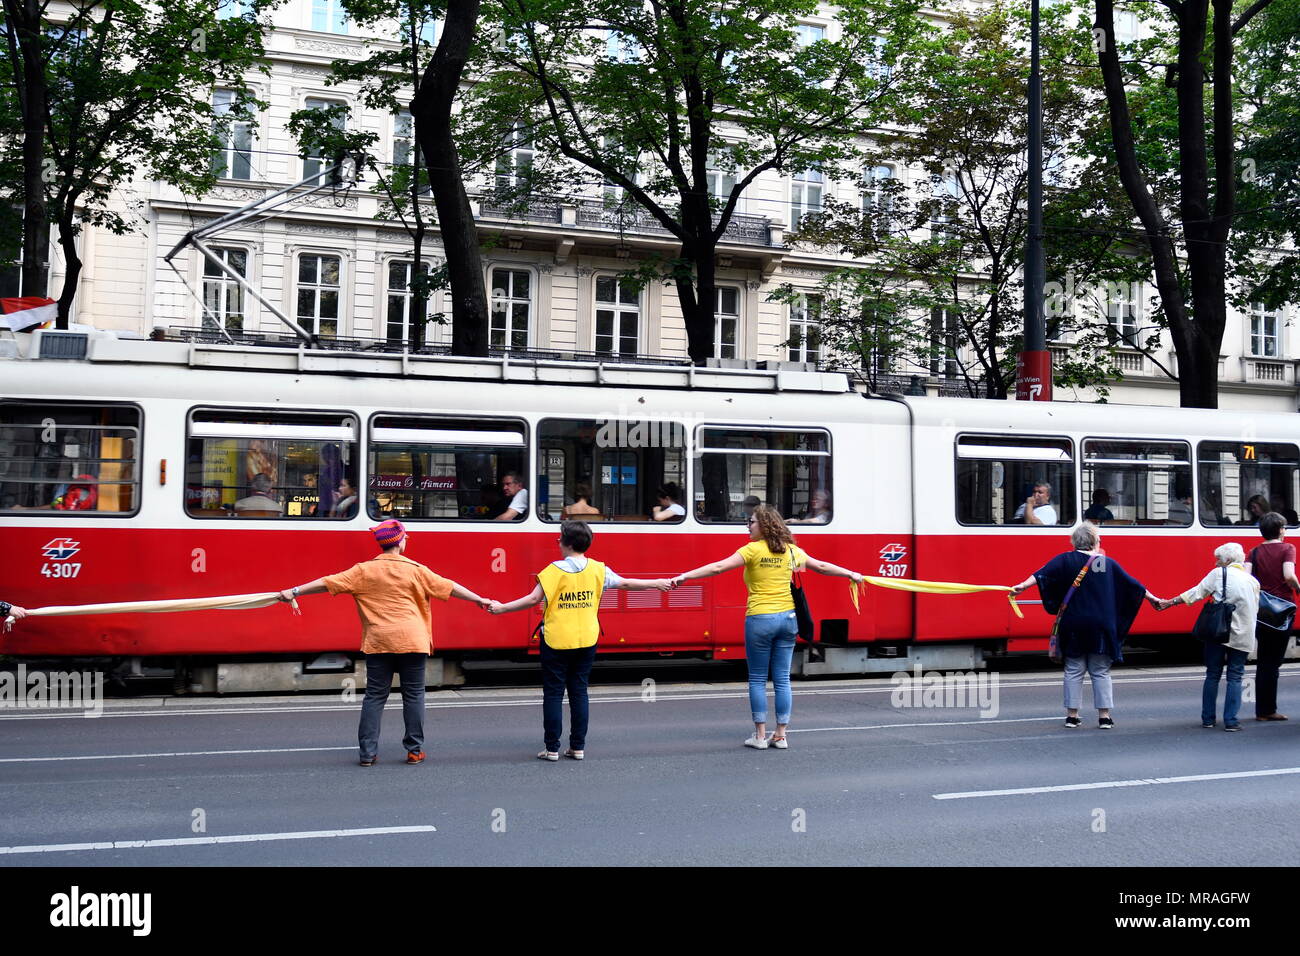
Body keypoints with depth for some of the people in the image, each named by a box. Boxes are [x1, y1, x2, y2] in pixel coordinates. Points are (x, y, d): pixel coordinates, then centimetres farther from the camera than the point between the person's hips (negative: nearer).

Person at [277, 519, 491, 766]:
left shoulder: (364, 571, 2)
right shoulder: (415, 570, -1)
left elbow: (328, 582, 0)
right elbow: (449, 587, 3)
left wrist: (294, 591, 6)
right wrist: (479, 600, 13)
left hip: (378, 642, 1)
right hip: (411, 641, -1)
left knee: (375, 696, 7)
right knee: (413, 695, 8)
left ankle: (368, 752, 5)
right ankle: (415, 750, 9)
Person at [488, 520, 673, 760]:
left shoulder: (555, 570, -11)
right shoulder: (597, 569, 0)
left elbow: (533, 599, -14)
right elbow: (626, 583, 8)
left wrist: (502, 608, -6)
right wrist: (657, 584, 21)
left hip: (556, 641, -4)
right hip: (586, 641, 4)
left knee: (553, 693, 3)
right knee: (579, 692, 11)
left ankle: (552, 748, 4)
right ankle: (578, 747, 12)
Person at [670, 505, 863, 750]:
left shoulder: (753, 550, -8)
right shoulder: (791, 551, 9)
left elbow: (718, 567, -15)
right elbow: (822, 566, 21)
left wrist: (684, 576, -16)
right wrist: (851, 574, 36)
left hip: (760, 619, -5)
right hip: (788, 618, 5)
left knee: (757, 680, 4)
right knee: (782, 679, 9)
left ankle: (760, 736, 5)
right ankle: (780, 736, 11)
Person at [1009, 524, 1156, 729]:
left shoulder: (1066, 560, 0)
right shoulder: (1108, 563, 5)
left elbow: (1042, 574, -15)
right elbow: (1132, 584, 14)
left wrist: (1023, 586, -21)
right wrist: (1151, 598, 27)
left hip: (1074, 625, -1)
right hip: (1101, 627, 1)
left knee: (1074, 670, 7)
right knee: (1101, 672, 8)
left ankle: (1072, 715, 7)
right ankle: (1104, 716, 7)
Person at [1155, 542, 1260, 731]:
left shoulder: (1219, 574, -2)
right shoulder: (1253, 582, 9)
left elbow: (1196, 593, -2)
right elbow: (1255, 609, 13)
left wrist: (1169, 603, 3)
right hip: (1243, 637, 2)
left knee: (1212, 675, 8)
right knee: (1235, 677, 7)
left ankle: (1208, 719, 12)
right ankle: (1231, 721, 1)